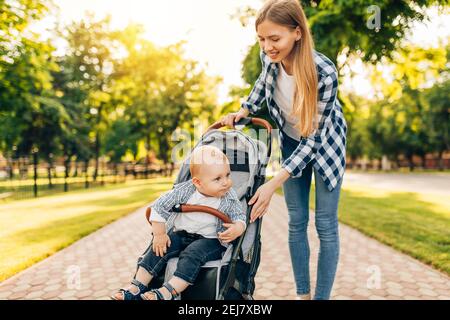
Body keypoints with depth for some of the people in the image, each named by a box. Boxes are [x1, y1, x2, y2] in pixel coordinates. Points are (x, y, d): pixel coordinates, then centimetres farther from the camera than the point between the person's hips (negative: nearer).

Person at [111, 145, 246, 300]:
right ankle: (136, 289, -8)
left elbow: (240, 217, -1)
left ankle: (167, 292, -31)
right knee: (158, 248, -14)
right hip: (180, 233, 3)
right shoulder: (184, 190, -12)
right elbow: (159, 207, -7)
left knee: (192, 254, -30)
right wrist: (159, 234, -8)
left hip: (210, 240, -2)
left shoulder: (230, 199, -11)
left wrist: (238, 229, -26)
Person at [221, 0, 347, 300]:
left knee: (326, 224, -1)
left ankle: (322, 296, 14)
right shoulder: (269, 57, -21)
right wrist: (243, 111, -8)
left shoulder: (324, 72, -35)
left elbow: (314, 137, -29)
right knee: (297, 221, 8)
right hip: (292, 141, 4)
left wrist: (274, 183, -35)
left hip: (325, 143, -4)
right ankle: (303, 294, 21)